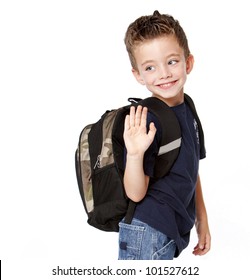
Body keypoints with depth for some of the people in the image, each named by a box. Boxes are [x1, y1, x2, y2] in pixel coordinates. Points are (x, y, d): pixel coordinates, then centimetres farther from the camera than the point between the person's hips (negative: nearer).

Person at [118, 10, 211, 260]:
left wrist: (202, 220, 19)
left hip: (174, 230, 8)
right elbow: (135, 193, -21)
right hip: (146, 233, -8)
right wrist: (135, 154, -38)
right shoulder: (146, 120, -20)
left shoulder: (187, 112, 5)